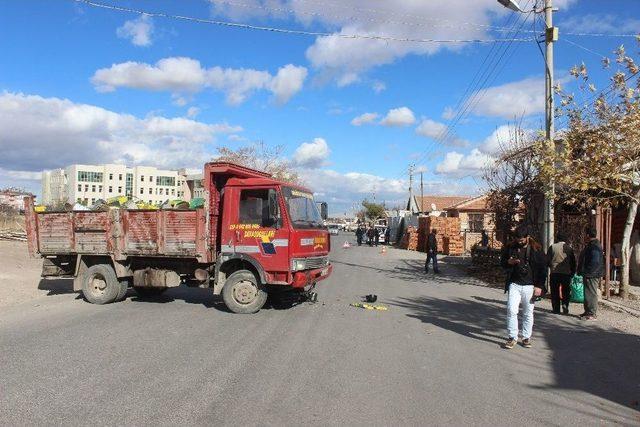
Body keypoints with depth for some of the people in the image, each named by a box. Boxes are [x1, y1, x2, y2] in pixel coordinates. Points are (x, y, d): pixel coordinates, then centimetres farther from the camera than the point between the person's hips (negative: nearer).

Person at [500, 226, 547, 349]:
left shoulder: (536, 249, -1)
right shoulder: (509, 247, 3)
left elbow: (543, 268, 1)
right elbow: (502, 262, 13)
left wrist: (539, 286, -5)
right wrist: (509, 262, -11)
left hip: (530, 286, -1)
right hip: (514, 284, 1)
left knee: (528, 313, 7)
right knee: (511, 310, -7)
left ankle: (526, 338, 21)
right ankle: (512, 337, 4)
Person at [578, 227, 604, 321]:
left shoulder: (594, 246, -18)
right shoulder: (591, 245, 16)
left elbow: (595, 262, -26)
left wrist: (587, 273, -24)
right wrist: (583, 272, 23)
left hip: (591, 275, -11)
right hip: (589, 274, 11)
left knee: (591, 293, -7)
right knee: (588, 293, 16)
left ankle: (592, 314, -3)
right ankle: (588, 312, 24)